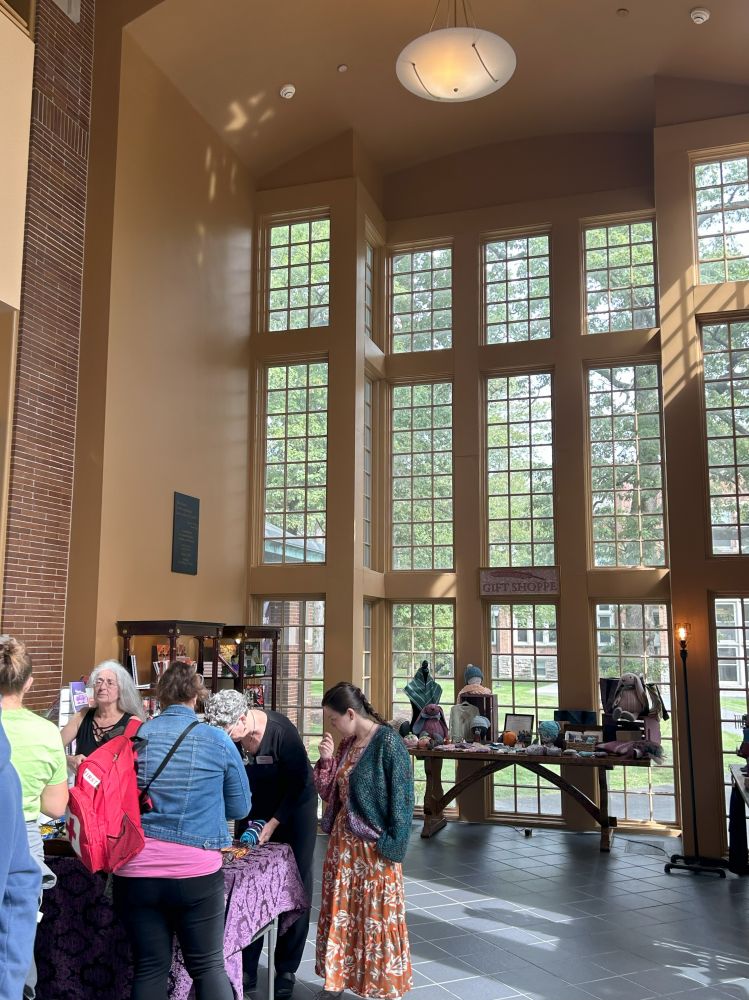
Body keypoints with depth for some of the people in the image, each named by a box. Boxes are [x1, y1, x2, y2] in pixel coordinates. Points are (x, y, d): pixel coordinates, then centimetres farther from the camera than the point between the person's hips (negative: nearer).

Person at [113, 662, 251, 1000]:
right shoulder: (218, 741, -3)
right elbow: (240, 808, 7)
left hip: (136, 871, 2)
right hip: (196, 871, -2)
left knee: (150, 968, 13)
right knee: (208, 966, 11)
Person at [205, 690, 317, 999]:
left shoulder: (280, 731, -31)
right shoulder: (225, 735, -19)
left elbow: (297, 783, -22)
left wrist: (272, 825, -20)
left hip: (294, 806, -4)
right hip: (255, 808, 4)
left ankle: (286, 971, 15)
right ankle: (246, 968, 16)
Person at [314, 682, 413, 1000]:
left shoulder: (388, 742, -16)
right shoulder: (346, 745, 6)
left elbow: (401, 800, -16)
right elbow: (329, 793, 12)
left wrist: (392, 848, -17)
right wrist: (327, 761, -3)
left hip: (374, 846, -7)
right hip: (343, 841, 7)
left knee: (377, 918, 5)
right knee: (340, 913, 15)